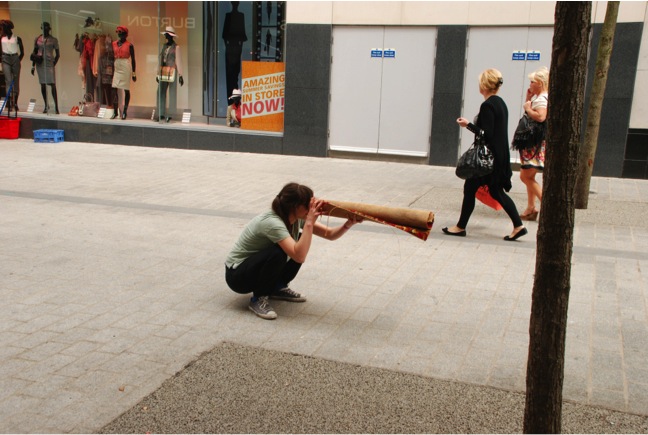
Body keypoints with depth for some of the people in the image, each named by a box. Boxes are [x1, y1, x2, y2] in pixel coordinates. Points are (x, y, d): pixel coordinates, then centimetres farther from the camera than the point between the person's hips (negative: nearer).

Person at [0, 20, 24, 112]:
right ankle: (9, 102, -17)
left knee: (16, 81, 4)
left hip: (15, 59, 0)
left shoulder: (17, 38, 4)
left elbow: (22, 52, 7)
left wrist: (18, 61, 0)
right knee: (8, 80, -11)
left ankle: (15, 102, 14)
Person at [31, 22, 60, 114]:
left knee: (52, 85, -10)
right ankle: (46, 105, 17)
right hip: (40, 64, 3)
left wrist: (54, 64, -5)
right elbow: (34, 53, 17)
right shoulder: (37, 39, 11)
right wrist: (33, 66, 13)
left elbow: (58, 54, 5)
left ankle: (56, 107, -10)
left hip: (49, 64, -3)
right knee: (43, 85, 7)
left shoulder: (53, 40, 4)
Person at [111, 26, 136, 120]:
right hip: (117, 67, 4)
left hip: (126, 68, -4)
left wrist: (133, 73, -1)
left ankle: (124, 111, 4)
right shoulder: (114, 44, 11)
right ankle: (116, 111, 3)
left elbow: (133, 59, 1)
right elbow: (112, 57, 14)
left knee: (126, 89, -1)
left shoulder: (129, 45, -1)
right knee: (116, 89, -2)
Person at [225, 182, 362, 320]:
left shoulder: (296, 218, -8)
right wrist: (309, 222, -40)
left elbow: (330, 234, -7)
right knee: (278, 253, -34)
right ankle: (258, 299, -12)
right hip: (237, 274, -8)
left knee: (301, 244, -4)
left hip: (258, 264, 8)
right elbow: (299, 257, -43)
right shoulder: (272, 222, -33)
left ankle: (278, 288, 11)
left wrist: (348, 224, -27)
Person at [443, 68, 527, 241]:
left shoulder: (487, 106, -17)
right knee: (496, 191, 13)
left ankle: (461, 227, 12)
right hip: (499, 155, 9)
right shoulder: (500, 103, 12)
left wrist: (468, 125, -15)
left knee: (470, 188, 2)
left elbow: (486, 134, -22)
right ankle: (518, 226, 12)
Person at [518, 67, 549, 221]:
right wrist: (528, 99, 8)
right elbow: (531, 115, 16)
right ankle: (531, 208, 21)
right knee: (529, 176, 15)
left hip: (536, 145, -11)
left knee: (525, 176, -9)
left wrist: (528, 108, -18)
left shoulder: (542, 99, -17)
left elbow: (540, 117, -34)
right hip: (533, 144, 11)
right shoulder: (539, 98, 15)